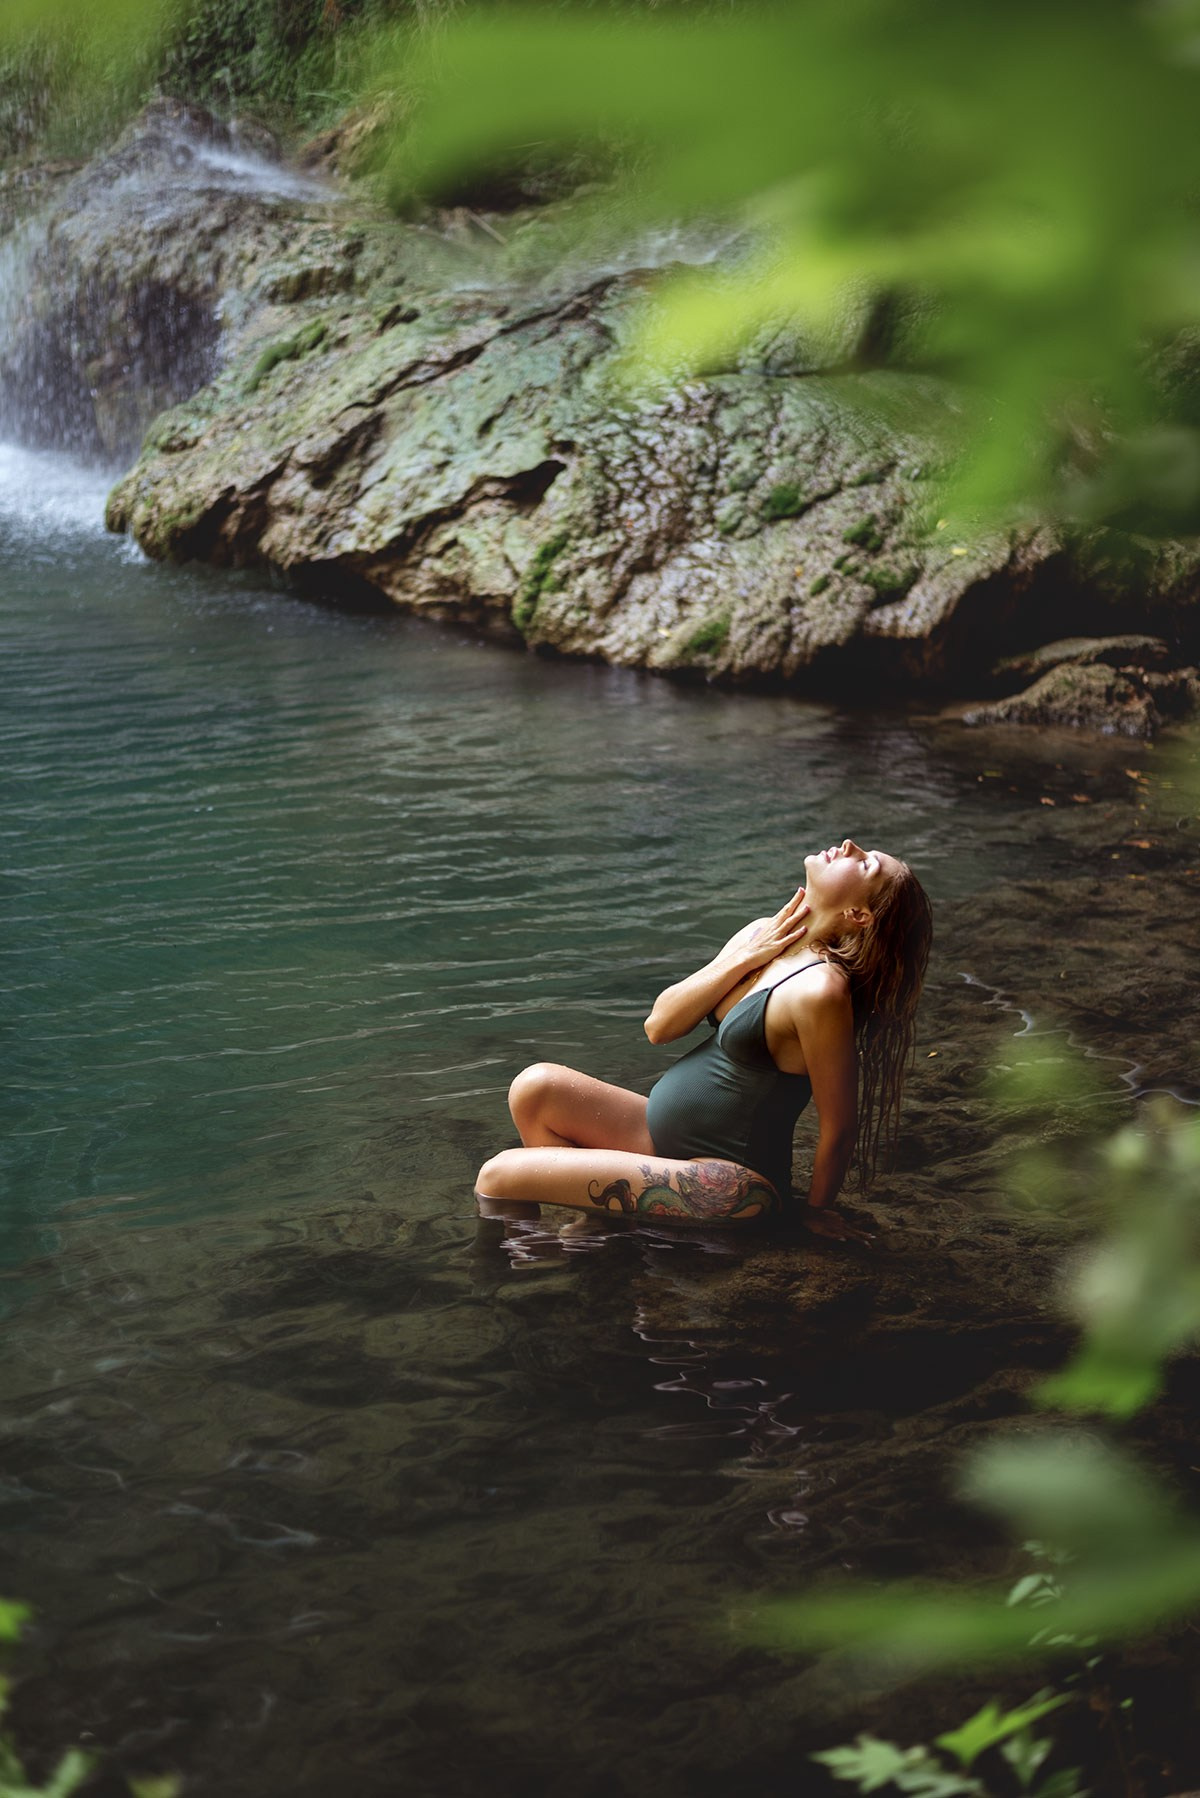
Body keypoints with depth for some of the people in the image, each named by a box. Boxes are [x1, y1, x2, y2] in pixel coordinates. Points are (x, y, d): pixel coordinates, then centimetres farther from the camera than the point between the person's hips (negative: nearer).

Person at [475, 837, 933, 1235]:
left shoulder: (819, 988, -23)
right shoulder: (761, 934, 4)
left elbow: (839, 1127, -16)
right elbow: (659, 1026, 2)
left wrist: (816, 1212, -1)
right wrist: (744, 959, -9)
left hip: (726, 1186, -9)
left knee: (500, 1177, -13)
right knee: (535, 1087, -6)